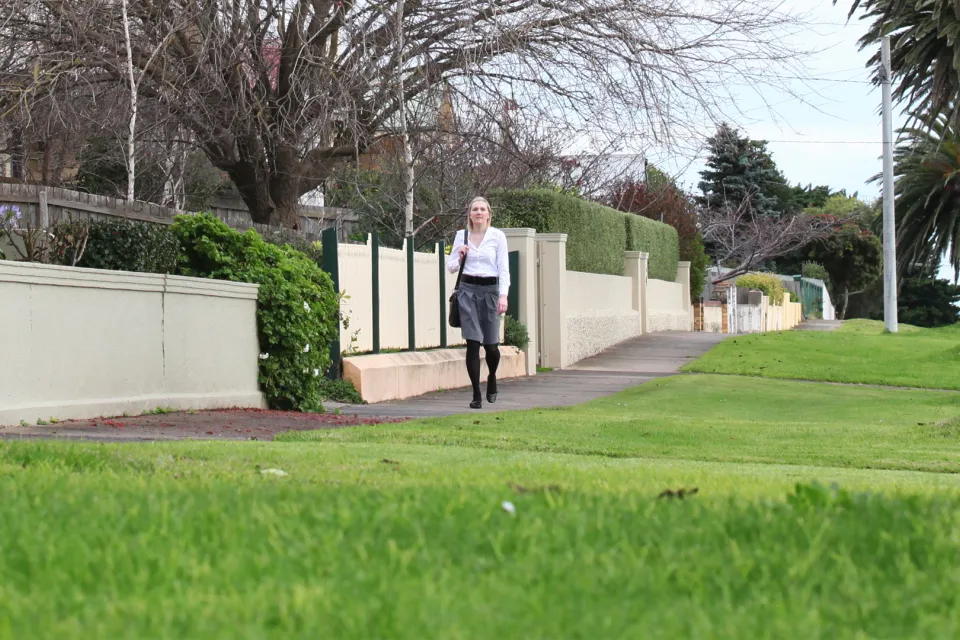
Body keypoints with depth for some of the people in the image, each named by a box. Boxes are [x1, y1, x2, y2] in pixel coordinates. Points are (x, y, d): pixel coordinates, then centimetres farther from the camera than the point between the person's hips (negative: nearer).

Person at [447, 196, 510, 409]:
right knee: (473, 343, -6)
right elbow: (451, 267, 13)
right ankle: (476, 395, -1)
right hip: (468, 290, 1)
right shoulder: (461, 235, 7)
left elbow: (503, 268, -2)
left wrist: (503, 295, -12)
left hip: (490, 290, -1)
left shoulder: (497, 236, 1)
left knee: (491, 344, 2)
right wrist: (459, 257, -8)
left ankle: (492, 378, 35)